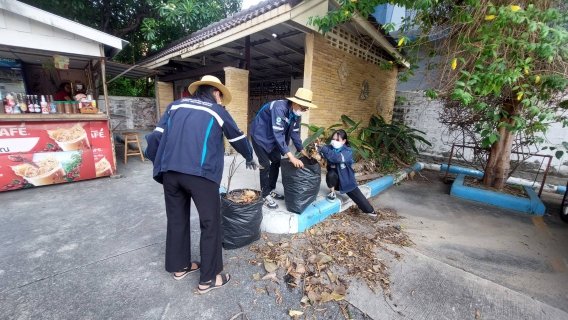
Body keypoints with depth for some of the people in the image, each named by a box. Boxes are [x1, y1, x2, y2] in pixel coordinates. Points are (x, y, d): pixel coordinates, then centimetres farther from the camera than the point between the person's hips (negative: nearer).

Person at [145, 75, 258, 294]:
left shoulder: (176, 105, 20)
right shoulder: (217, 110, 11)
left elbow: (156, 136, 10)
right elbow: (238, 138, 20)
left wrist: (158, 163, 19)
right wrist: (249, 158, 36)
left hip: (169, 171, 5)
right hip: (200, 173, -5)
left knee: (176, 219, 19)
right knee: (210, 223, 7)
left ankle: (179, 267, 37)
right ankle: (208, 279, 18)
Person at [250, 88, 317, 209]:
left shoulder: (295, 113, -8)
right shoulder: (279, 108, -34)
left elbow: (295, 132, 2)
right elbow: (278, 133, -39)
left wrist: (302, 150, -2)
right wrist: (291, 157, -42)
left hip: (272, 138, 8)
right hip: (260, 136, -8)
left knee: (276, 162, 9)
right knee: (265, 165, -10)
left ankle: (271, 190, 23)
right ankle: (265, 195, 4)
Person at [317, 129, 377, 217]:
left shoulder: (348, 151, -20)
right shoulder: (330, 148, -9)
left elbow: (338, 158, -41)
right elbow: (323, 152, -28)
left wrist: (323, 149, -51)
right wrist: (317, 148, -52)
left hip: (346, 180, -1)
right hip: (335, 178, 1)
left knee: (357, 196, -1)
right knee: (330, 174, -31)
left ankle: (370, 210, 25)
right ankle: (332, 193, -6)